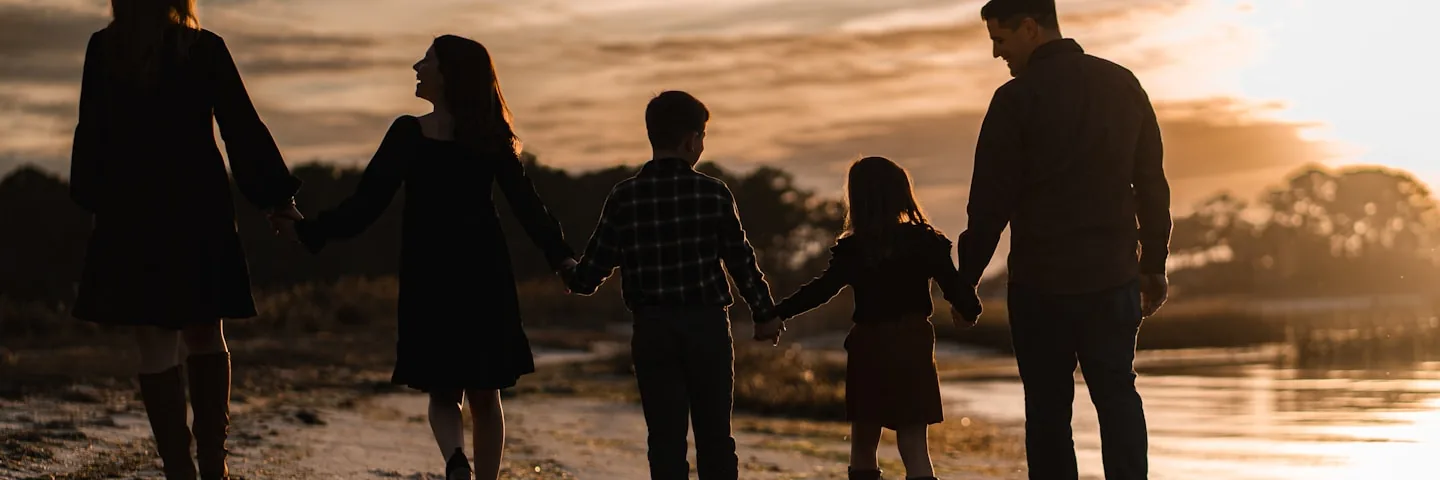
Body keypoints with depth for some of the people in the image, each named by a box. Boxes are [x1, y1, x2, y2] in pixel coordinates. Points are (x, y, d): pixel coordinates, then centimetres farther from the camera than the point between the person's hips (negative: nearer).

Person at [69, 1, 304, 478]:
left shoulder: (103, 50, 0)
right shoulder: (206, 49, -3)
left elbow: (91, 134, 2)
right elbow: (243, 128, -2)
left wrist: (94, 199, 13)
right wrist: (277, 198, 6)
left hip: (130, 211, 0)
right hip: (200, 210, 0)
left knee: (156, 346, 3)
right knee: (205, 336, 16)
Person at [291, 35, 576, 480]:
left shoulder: (408, 134, -8)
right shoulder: (491, 139, 0)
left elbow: (364, 205, -9)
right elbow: (528, 206, -5)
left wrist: (309, 230, 0)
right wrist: (562, 258, -2)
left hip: (428, 280, -2)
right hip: (484, 276, 2)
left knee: (443, 392, 9)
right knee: (484, 395, 13)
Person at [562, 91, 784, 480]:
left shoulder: (624, 198, -3)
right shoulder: (713, 194, -5)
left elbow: (592, 271, 0)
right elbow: (741, 261, 0)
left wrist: (573, 279, 24)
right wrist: (764, 314, 13)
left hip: (652, 331, 1)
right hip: (707, 328, -1)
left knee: (666, 439, 5)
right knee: (715, 437, 9)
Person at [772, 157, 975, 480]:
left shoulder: (852, 250, -6)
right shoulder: (926, 242, -3)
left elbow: (822, 289, -4)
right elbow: (954, 287, -2)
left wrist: (779, 314, 6)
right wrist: (967, 310, 19)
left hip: (869, 349, 0)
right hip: (912, 346, 1)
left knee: (863, 442, 16)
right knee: (914, 446, -1)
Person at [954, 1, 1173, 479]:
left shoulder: (1017, 99, -9)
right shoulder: (1124, 85, 5)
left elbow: (990, 202, -9)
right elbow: (1152, 185, 8)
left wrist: (966, 279, -1)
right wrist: (1153, 265, 16)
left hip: (1040, 282, -4)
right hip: (1114, 277, 4)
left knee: (1048, 405, 5)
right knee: (1117, 394, 13)